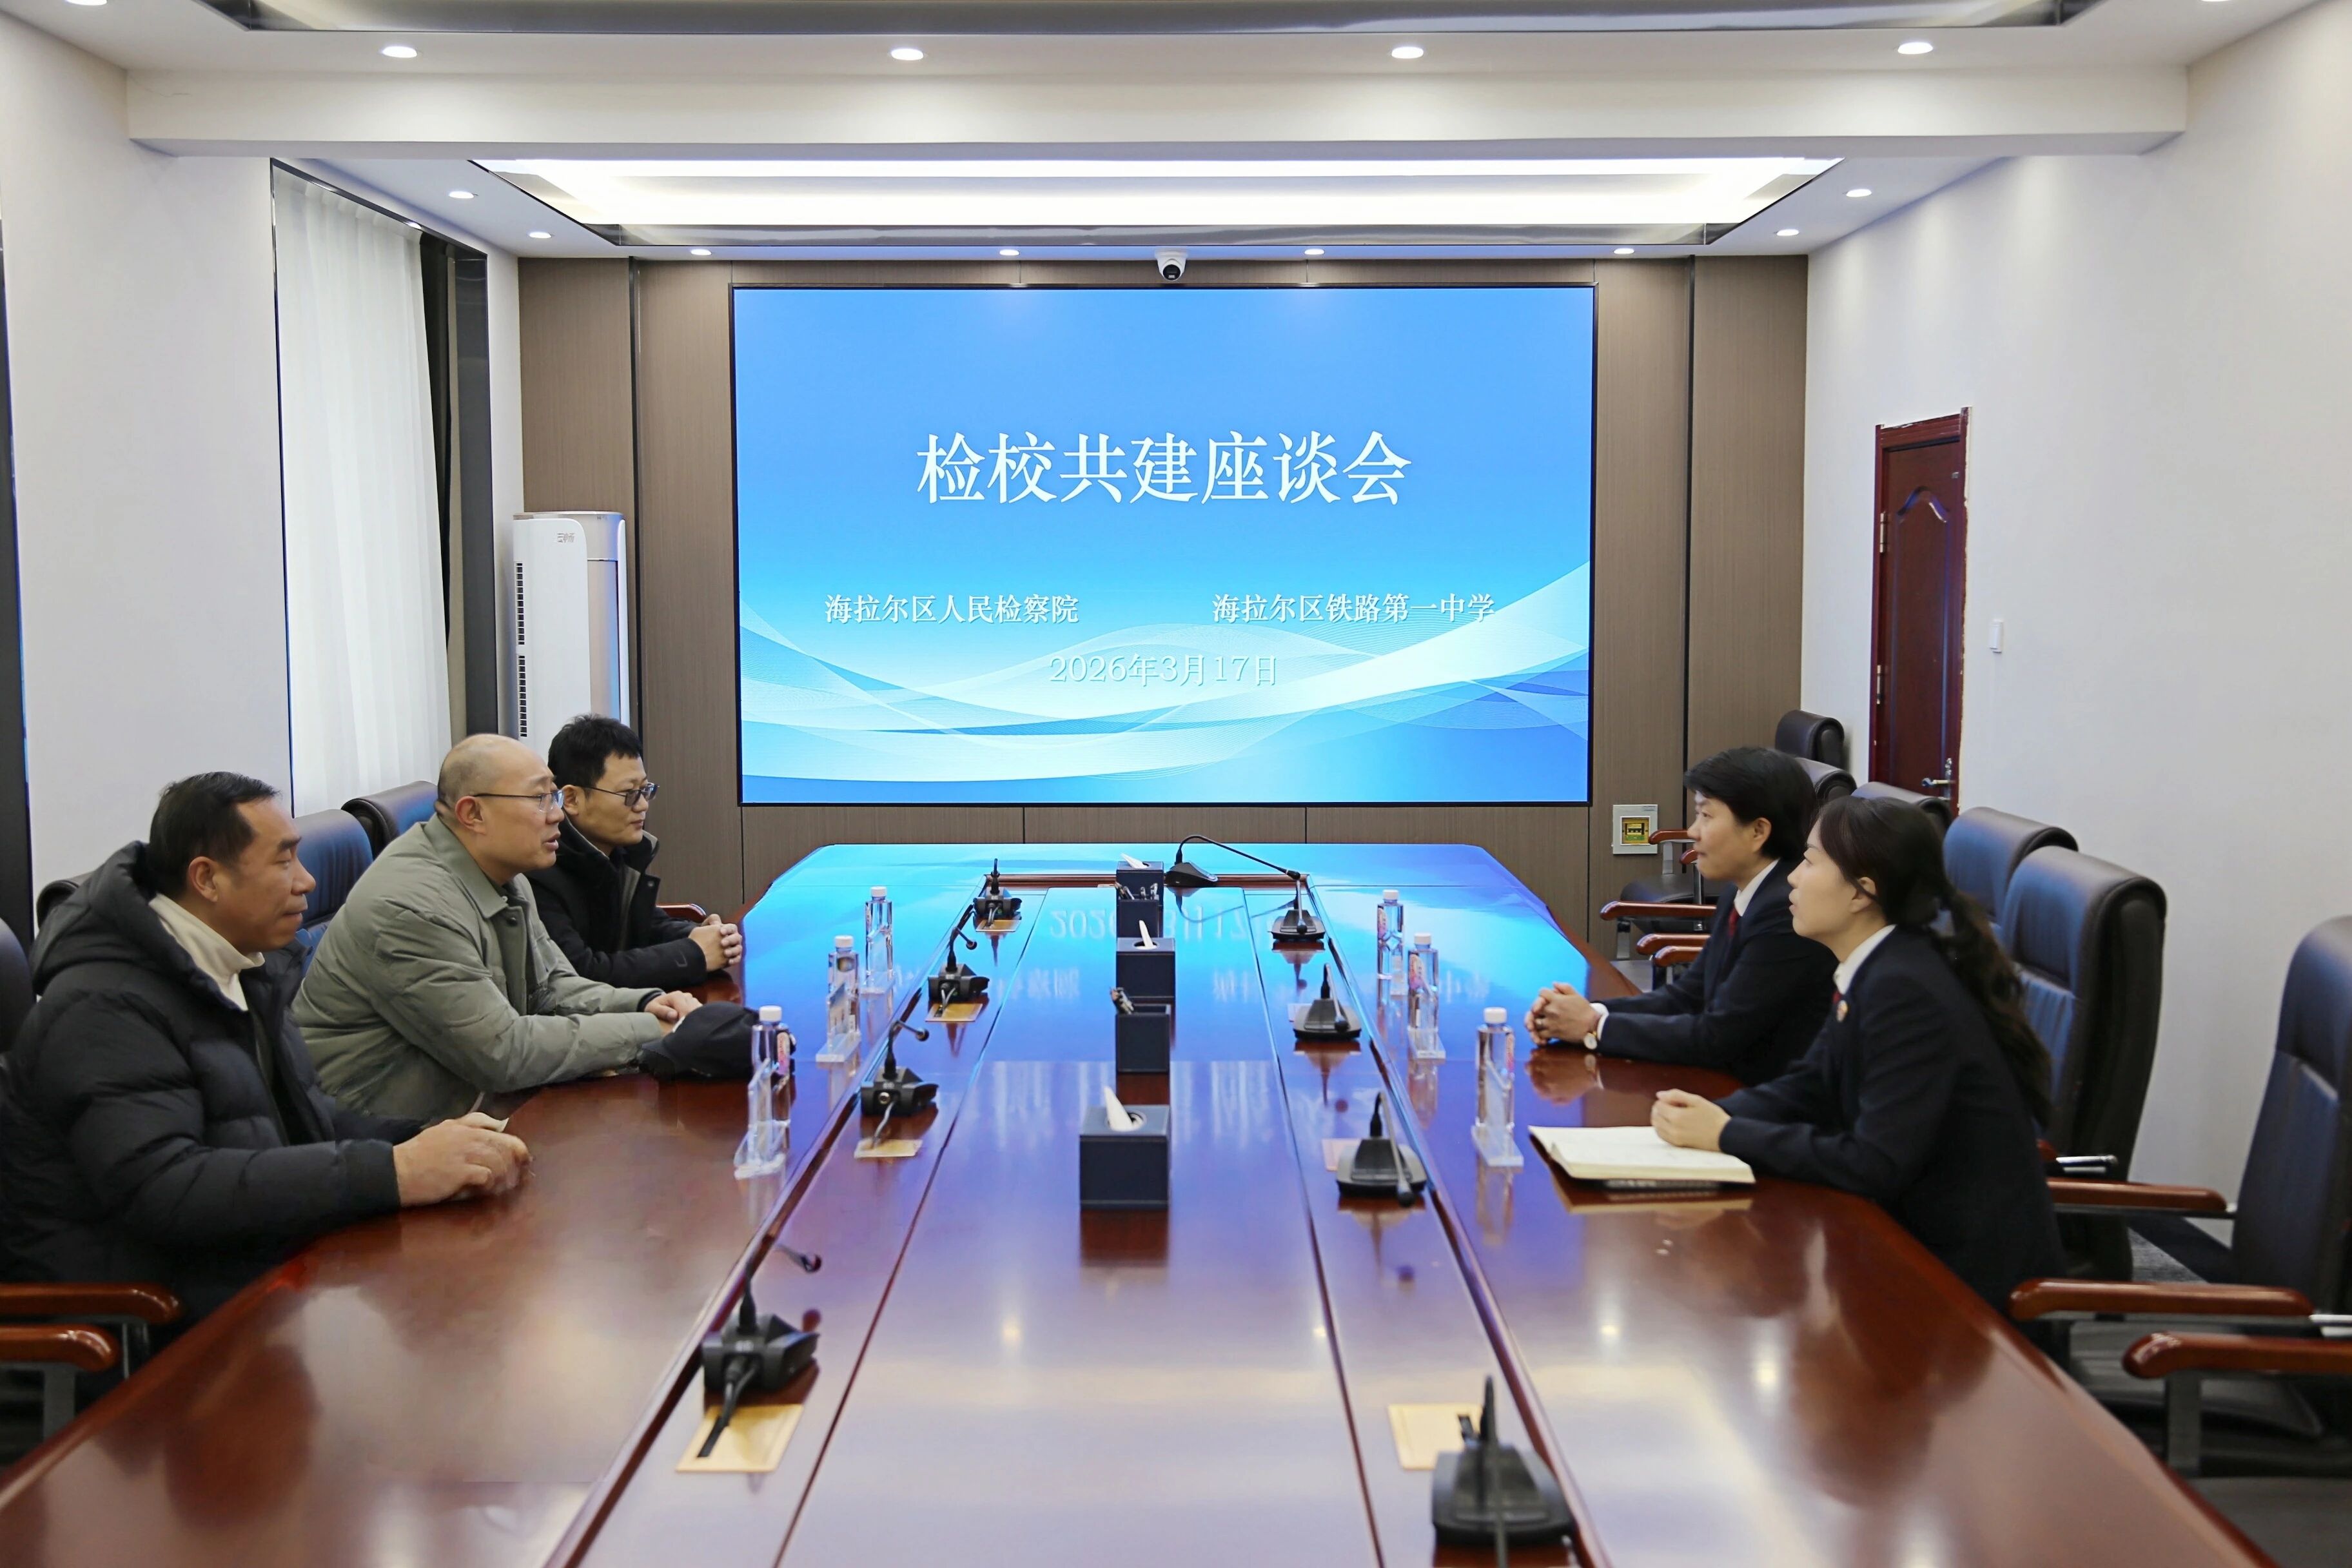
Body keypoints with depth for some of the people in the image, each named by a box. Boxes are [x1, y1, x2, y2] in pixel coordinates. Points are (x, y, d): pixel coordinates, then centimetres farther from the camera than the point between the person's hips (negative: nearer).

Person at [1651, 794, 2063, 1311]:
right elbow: (1811, 1086, 11)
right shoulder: (1878, 971, 4)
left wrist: (1728, 1135, -19)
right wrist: (1712, 1116, -6)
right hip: (1917, 1233, 8)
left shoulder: (1907, 992, -24)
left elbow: (1875, 1165, -26)